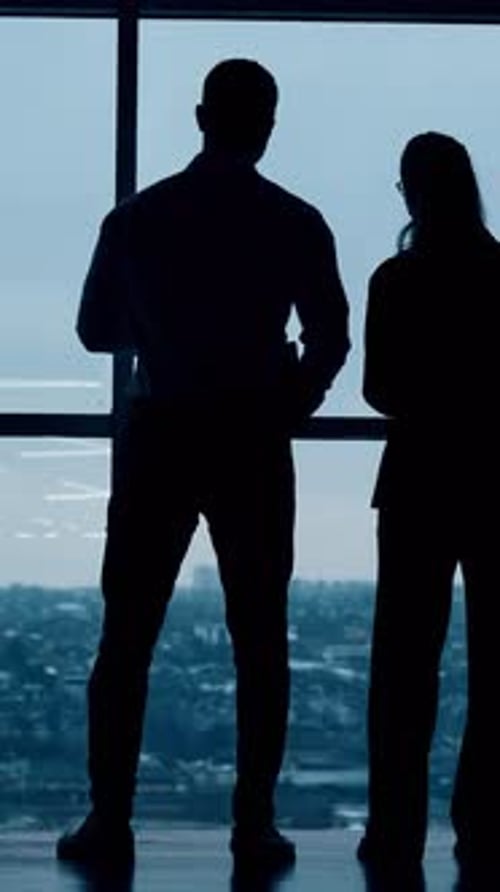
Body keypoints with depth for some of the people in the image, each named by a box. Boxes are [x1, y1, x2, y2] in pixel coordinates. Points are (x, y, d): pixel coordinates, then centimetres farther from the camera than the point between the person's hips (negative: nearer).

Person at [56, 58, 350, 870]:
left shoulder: (137, 218, 0)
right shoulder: (295, 224, -4)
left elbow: (96, 331, 9)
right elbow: (330, 341, -3)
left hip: (159, 436, 1)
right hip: (251, 443, -1)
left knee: (127, 634, 6)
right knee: (259, 639, 6)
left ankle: (109, 820, 4)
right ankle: (254, 826, 4)